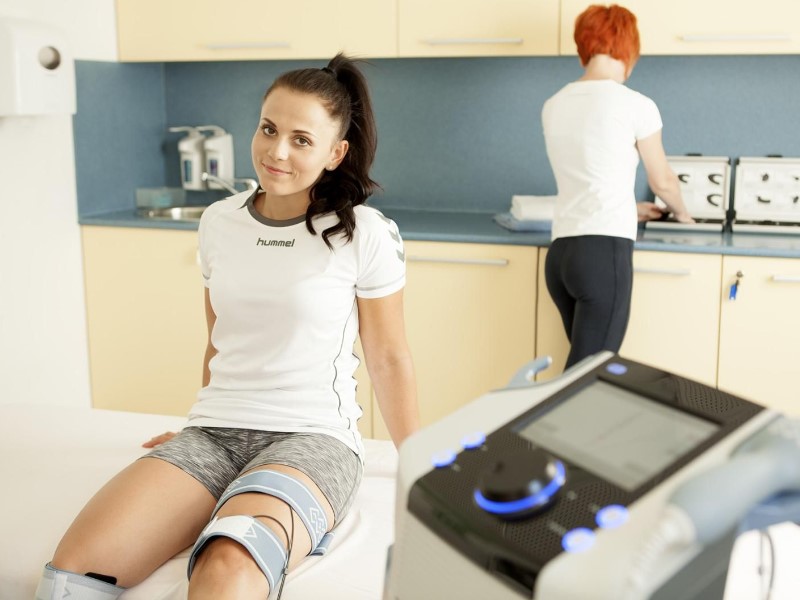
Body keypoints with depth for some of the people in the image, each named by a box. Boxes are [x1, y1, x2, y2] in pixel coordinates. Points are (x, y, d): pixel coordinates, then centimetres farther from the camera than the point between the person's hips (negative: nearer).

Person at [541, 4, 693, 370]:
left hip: (561, 253, 6)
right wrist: (681, 213, 35)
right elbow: (662, 181, 12)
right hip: (604, 252, -6)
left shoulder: (554, 106, 13)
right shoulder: (636, 105, -2)